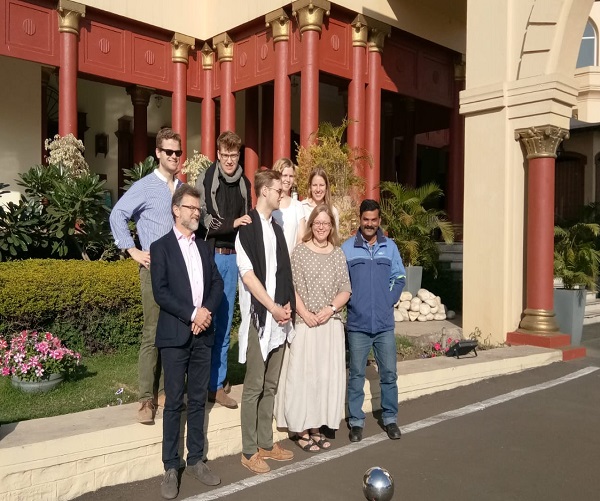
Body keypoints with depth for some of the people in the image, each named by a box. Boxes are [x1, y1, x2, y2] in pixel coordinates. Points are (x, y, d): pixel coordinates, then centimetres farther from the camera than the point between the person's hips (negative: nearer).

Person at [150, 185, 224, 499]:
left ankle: (196, 461, 22)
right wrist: (192, 314, -17)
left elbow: (217, 283, 9)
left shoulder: (204, 247, 15)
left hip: (203, 334, 5)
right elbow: (160, 291, -12)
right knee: (174, 403, 1)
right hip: (175, 335, -5)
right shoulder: (161, 247, -2)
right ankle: (170, 468, 12)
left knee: (198, 400, 11)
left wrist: (207, 311, -9)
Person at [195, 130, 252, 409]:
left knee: (225, 321, 10)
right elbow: (202, 220, -10)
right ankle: (213, 384, 9)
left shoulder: (244, 184, 12)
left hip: (233, 256, 5)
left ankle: (219, 380, 19)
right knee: (208, 318, -1)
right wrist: (232, 223, -16)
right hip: (211, 254, -5)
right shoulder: (205, 180, -4)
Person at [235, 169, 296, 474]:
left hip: (279, 317, 7)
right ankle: (249, 451, 11)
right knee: (254, 386, 0)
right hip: (258, 315, -7)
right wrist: (273, 307, -15)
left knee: (270, 384, 13)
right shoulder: (247, 227, -7)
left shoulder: (276, 229, 15)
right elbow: (247, 274, -14)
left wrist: (287, 304, 4)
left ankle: (266, 443, 23)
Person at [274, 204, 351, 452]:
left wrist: (331, 308, -9)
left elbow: (345, 290, 8)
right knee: (302, 374, -3)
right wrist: (305, 314, -13)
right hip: (305, 323, -3)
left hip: (331, 324, 3)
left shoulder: (338, 254, 9)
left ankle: (317, 427, 18)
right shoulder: (300, 251, 0)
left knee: (327, 375, 5)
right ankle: (301, 429, 9)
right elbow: (291, 287, -4)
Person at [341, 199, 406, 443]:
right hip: (357, 323, -2)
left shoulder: (390, 246, 6)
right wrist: (351, 303, -3)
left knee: (389, 373, 8)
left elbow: (399, 278, 9)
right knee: (356, 374, 6)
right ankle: (356, 421, 18)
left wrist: (389, 301, 0)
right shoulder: (347, 248, 0)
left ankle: (390, 418, 24)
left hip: (384, 322, 2)